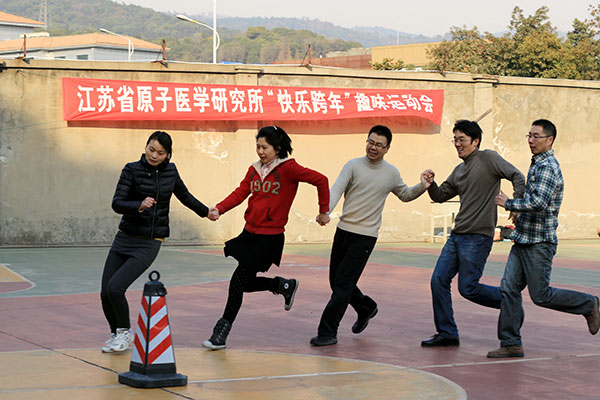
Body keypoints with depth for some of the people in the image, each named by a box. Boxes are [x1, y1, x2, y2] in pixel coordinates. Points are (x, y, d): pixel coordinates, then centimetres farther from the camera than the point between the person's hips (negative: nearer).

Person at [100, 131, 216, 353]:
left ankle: (124, 332, 5)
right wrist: (139, 205, -32)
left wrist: (206, 212, 35)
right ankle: (116, 333, 25)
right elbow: (117, 203, -14)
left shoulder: (170, 171, 4)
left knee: (115, 288, -19)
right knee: (105, 293, -3)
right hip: (124, 239, 1)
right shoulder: (132, 170, -4)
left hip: (149, 244, -1)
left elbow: (184, 196, 24)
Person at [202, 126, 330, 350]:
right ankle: (285, 285, 37)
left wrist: (324, 211, -4)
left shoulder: (288, 168, -9)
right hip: (250, 233, 7)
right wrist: (219, 209, -15)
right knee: (247, 282, 12)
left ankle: (221, 334, 3)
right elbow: (240, 193, 1)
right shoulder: (254, 170, 10)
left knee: (239, 281, -7)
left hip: (270, 237, -7)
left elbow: (320, 180, -8)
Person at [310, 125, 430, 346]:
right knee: (336, 281, 11)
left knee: (343, 284, -9)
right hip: (343, 230, 2)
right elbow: (337, 189, -13)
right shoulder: (353, 166, 1)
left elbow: (405, 195, 24)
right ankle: (366, 308, 38)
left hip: (365, 236, -2)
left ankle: (328, 332, -5)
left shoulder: (392, 173, 6)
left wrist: (422, 187, 4)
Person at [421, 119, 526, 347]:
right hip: (457, 235, 8)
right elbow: (441, 196, 24)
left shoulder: (488, 158, -6)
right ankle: (446, 333, 10)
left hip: (478, 236, -8)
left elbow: (517, 177, -13)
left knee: (468, 288, -8)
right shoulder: (459, 171, 17)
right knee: (438, 280, 2)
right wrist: (430, 184, 4)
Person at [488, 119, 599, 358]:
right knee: (509, 288, 0)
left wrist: (509, 203, -17)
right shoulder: (538, 165, 17)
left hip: (539, 242, -9)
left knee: (541, 295, -2)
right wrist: (519, 212, 19)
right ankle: (511, 344, 2)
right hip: (523, 240, 9)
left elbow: (538, 202, -28)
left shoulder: (547, 167, -16)